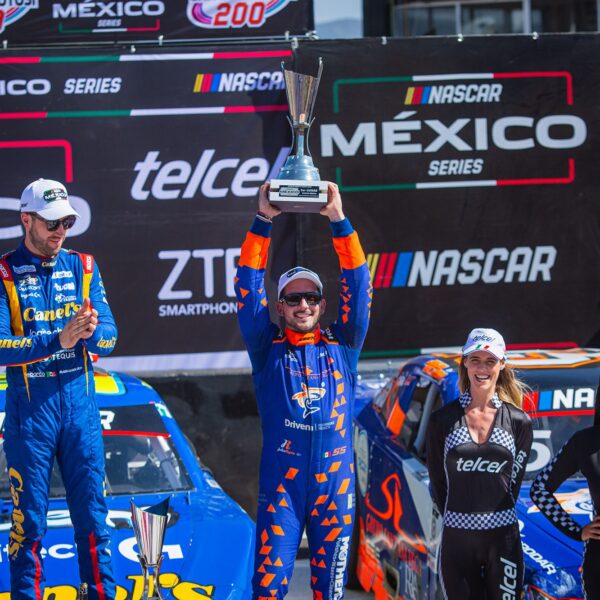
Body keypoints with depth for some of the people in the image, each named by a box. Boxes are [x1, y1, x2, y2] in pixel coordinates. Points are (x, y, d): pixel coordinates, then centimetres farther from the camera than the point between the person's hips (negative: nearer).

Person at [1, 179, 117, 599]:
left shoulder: (84, 268, 9)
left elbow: (109, 339, 3)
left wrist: (91, 332, -20)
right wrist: (58, 340, -26)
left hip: (80, 405, 3)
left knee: (93, 516, 6)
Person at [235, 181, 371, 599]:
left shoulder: (341, 346, 10)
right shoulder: (268, 350, 7)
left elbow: (358, 285, 3)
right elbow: (249, 287, 0)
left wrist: (339, 221, -4)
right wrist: (263, 222, -7)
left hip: (336, 482, 2)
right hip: (281, 482, -1)